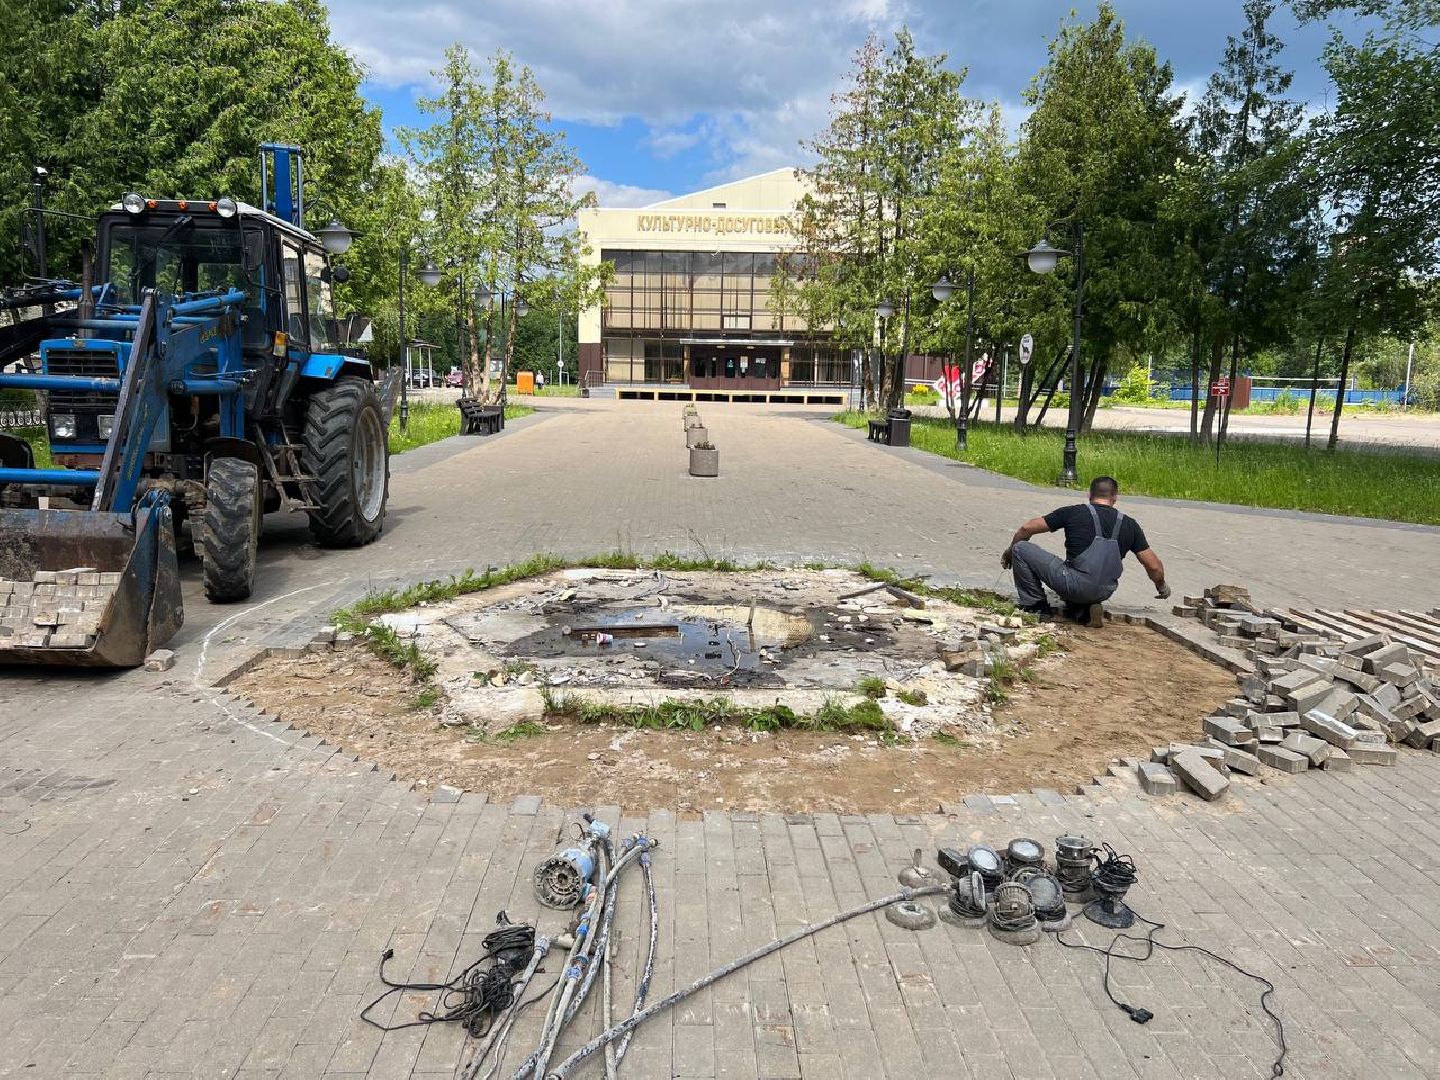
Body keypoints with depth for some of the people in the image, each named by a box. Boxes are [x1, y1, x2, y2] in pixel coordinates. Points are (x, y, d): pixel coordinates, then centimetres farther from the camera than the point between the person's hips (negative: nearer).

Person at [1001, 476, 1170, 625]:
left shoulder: (1073, 512, 4)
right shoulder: (1129, 524, 11)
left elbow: (1028, 528, 7)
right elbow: (1154, 566, 14)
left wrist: (1010, 551, 25)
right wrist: (1161, 586, 35)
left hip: (1076, 586, -5)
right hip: (1104, 593, 5)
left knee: (1021, 549, 8)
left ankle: (1036, 606, 11)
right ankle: (1084, 611, 9)